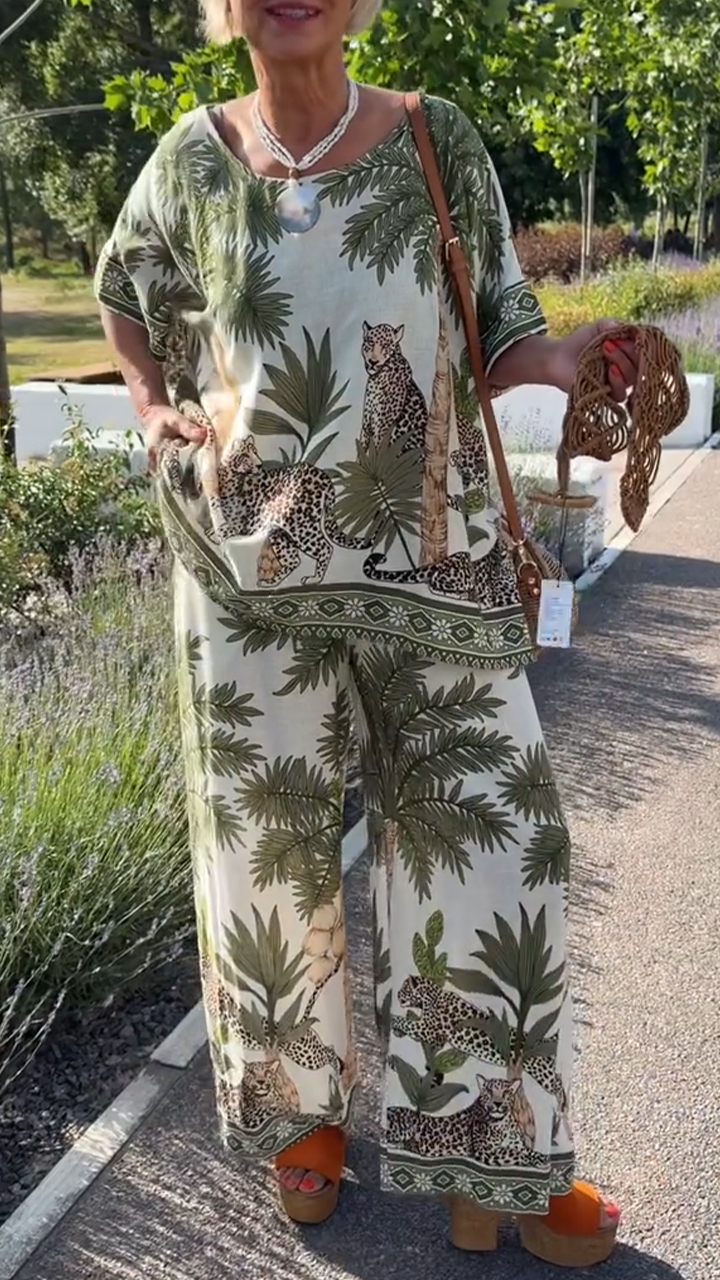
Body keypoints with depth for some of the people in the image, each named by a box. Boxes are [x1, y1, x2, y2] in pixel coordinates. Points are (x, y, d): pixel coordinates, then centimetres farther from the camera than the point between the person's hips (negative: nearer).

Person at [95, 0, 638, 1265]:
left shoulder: (436, 141, 3)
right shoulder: (195, 158, 6)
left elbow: (493, 331, 4)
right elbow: (124, 287, 24)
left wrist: (561, 358, -18)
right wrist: (151, 406, 7)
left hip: (430, 561, 0)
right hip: (255, 568, 1)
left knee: (486, 836, 0)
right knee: (271, 843, 10)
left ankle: (492, 1174, 19)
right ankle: (302, 1107, 35)